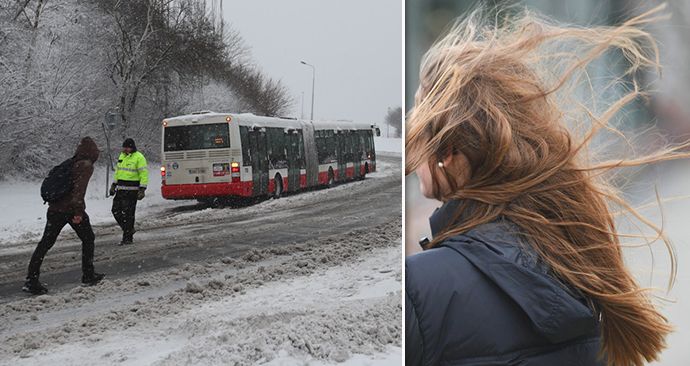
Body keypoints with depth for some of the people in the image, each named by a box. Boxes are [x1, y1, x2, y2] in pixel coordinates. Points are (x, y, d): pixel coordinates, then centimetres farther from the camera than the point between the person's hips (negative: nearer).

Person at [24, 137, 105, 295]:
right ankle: (88, 275, 19)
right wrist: (78, 211, -23)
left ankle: (31, 281, 2)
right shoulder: (86, 166, -8)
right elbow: (79, 188, -20)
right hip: (72, 209, -6)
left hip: (55, 209, 7)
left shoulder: (70, 163, 15)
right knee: (88, 239, 14)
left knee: (45, 243, 7)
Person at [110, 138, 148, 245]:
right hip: (121, 189, 8)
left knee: (128, 214, -6)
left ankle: (128, 237, 3)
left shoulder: (139, 157, -10)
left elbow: (144, 174, -13)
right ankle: (129, 229, 22)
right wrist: (114, 185, 21)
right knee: (116, 210, 6)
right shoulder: (122, 156, 14)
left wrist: (142, 190, -19)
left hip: (132, 190, -8)